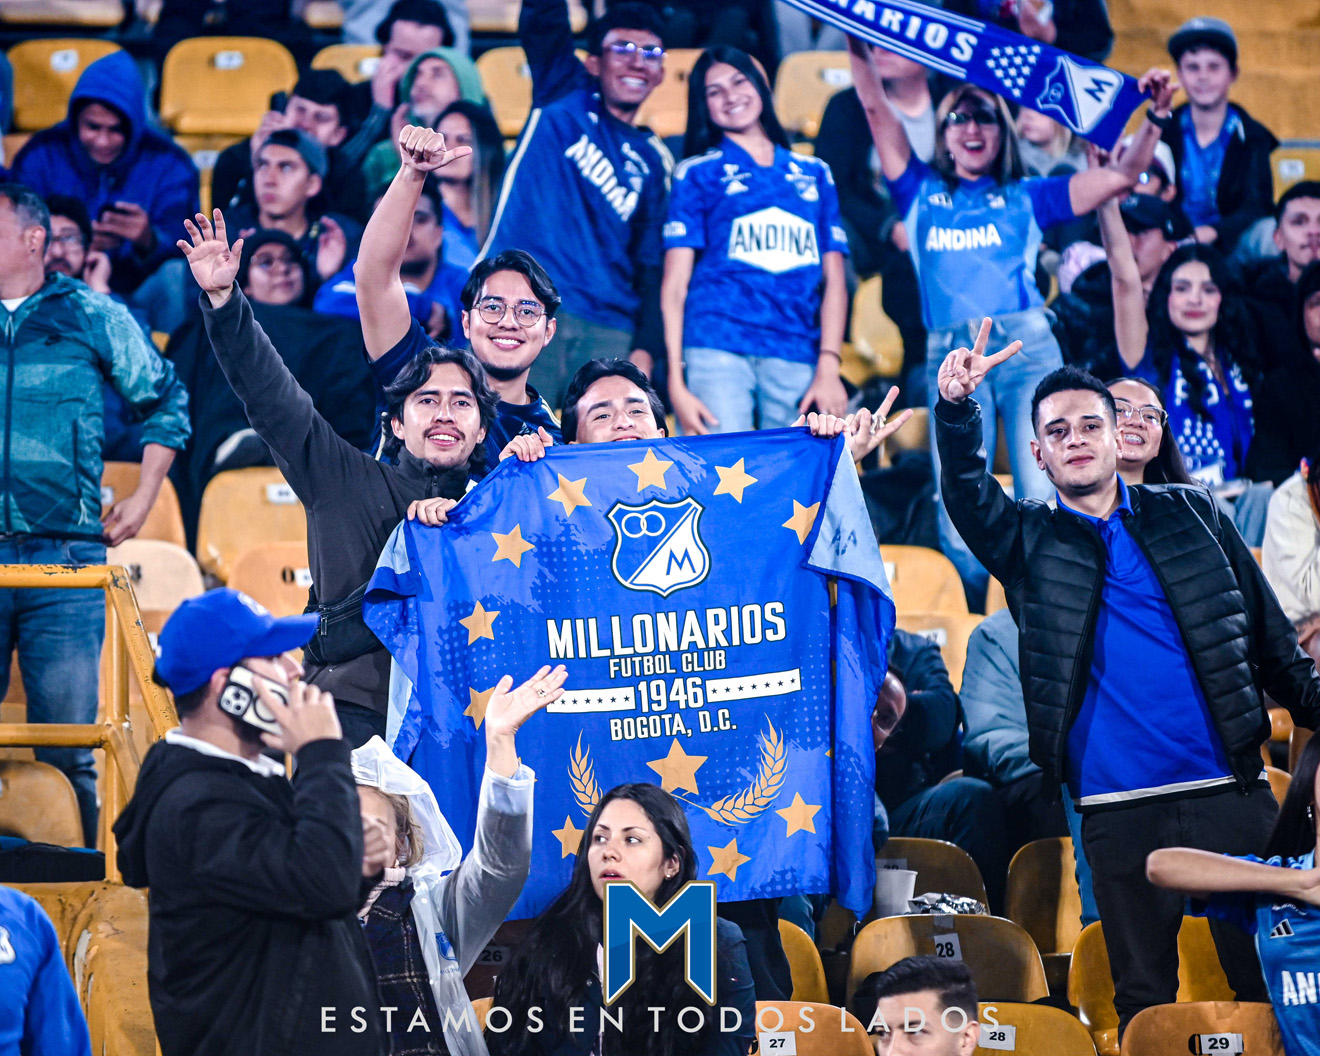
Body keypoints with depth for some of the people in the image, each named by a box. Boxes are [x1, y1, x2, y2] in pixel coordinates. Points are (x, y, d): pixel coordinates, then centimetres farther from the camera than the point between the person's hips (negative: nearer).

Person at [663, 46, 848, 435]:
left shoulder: (813, 175, 20)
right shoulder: (698, 174, 12)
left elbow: (834, 280, 15)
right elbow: (674, 285, 6)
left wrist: (828, 366, 1)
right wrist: (676, 382, -5)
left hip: (796, 358, 3)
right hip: (718, 352, -3)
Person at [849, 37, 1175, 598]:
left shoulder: (1026, 198, 18)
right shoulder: (922, 193, 20)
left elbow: (1122, 176, 11)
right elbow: (877, 113, 15)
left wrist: (1155, 117, -1)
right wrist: (859, 49, 8)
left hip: (1027, 347, 0)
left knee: (1045, 505, -13)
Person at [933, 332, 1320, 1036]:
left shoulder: (1190, 516, 13)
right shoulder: (1028, 542, 11)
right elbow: (967, 496, -8)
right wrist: (957, 410, -25)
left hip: (1229, 793, 0)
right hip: (1117, 811, 0)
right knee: (1143, 997, 3)